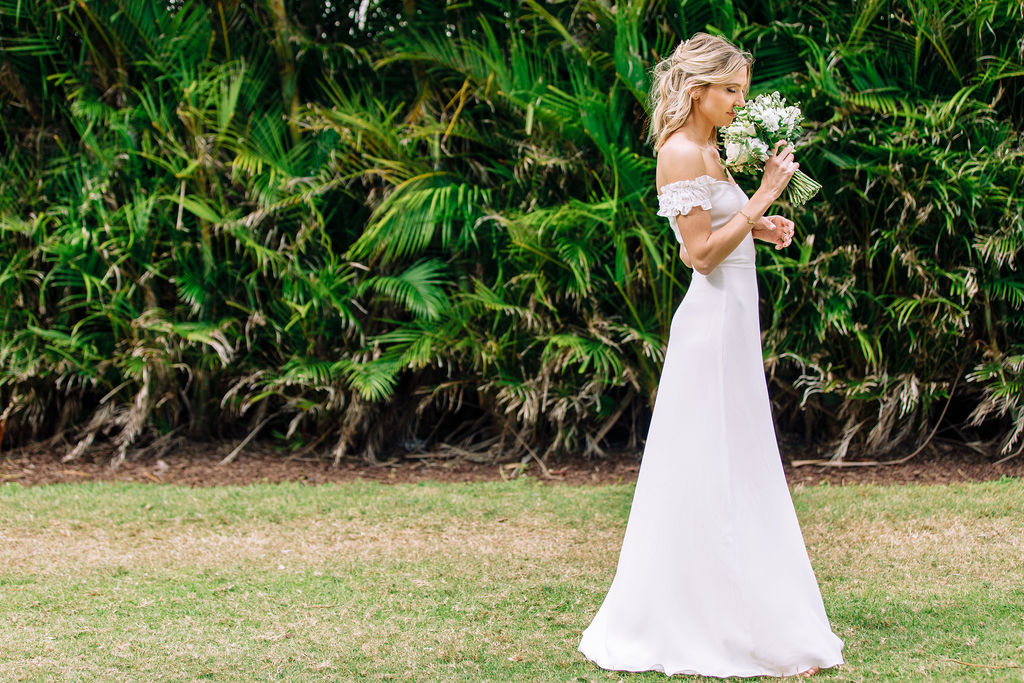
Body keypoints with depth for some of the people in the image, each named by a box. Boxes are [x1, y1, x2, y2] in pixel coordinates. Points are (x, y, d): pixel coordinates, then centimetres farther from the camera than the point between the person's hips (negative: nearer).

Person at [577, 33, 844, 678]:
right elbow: (701, 252, -19)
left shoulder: (708, 151, 15)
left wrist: (757, 227, 10)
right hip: (712, 324, -10)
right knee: (711, 476, -5)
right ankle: (697, 626, 1)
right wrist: (763, 195, -18)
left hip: (733, 323, 10)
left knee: (736, 472, 13)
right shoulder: (680, 152, -14)